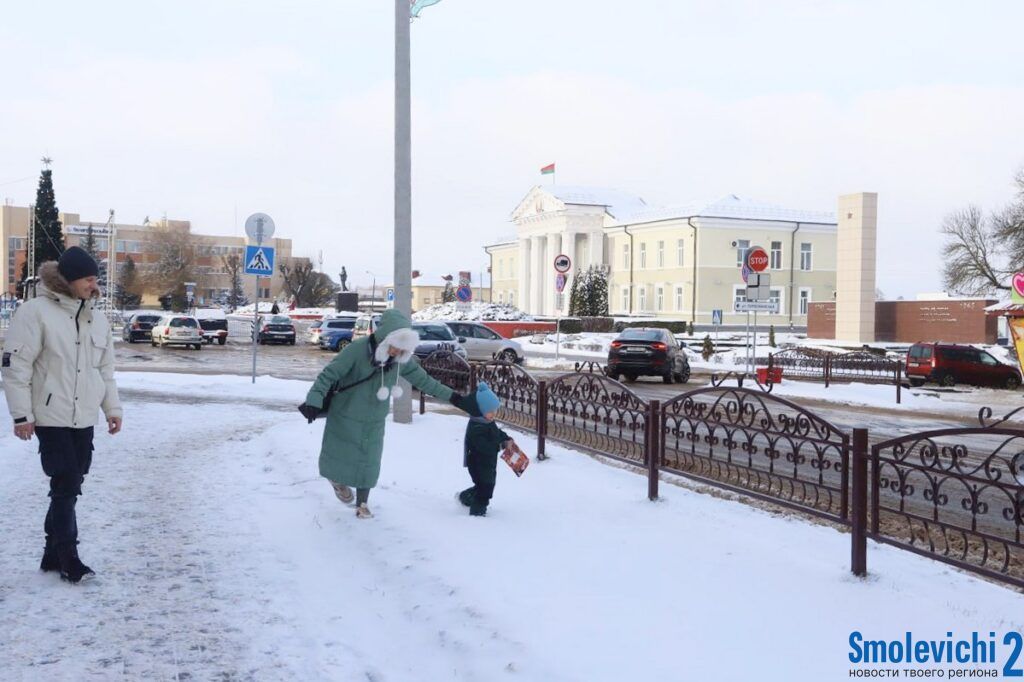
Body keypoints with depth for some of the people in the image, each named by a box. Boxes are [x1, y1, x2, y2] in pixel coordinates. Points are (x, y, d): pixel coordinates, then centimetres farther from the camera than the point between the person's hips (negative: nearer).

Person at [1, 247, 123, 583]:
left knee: (69, 487, 10)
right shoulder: (36, 311, -10)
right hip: (51, 417, -6)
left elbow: (105, 368, 17)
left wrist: (112, 408, 13)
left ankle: (53, 553, 20)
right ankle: (68, 557, 1)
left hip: (84, 419, 6)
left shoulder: (96, 318, 10)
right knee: (66, 486, -8)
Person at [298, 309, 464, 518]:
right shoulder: (357, 349, -25)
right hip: (344, 419, -4)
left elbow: (422, 379, 6)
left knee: (369, 463, 8)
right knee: (337, 455, 8)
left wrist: (450, 395, 8)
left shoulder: (402, 358, -7)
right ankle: (338, 479, 41)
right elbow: (329, 373, -26)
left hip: (374, 422, 4)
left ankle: (362, 503, 26)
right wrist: (314, 399, -37)